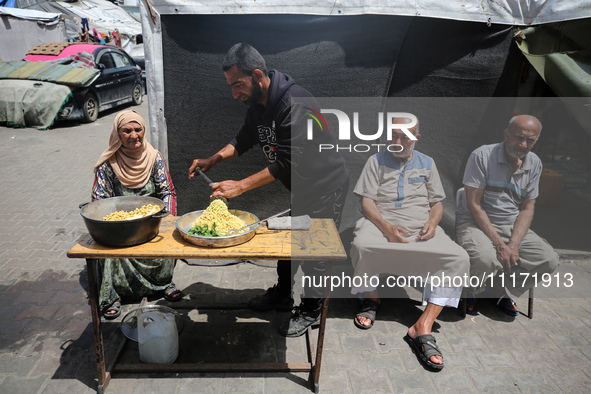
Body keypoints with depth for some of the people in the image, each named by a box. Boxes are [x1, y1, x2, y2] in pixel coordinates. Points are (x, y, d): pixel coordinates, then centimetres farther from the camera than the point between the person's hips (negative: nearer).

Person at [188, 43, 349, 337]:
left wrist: (240, 186, -34)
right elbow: (244, 139, 11)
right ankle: (282, 293, 40)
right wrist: (212, 160, -4)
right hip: (300, 185, 9)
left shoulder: (295, 102, -31)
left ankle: (311, 312, 23)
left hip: (326, 185, -8)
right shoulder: (257, 103, -1)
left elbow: (289, 161, -35)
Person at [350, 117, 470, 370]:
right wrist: (387, 228, -17)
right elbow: (366, 202, 1)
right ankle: (371, 297, -5)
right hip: (382, 223, -2)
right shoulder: (377, 161, 11)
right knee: (361, 245, -37)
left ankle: (422, 327, -26)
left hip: (420, 227, 3)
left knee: (459, 258, -25)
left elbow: (437, 202, 17)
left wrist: (432, 222, -7)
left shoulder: (427, 163, 19)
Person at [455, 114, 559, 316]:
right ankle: (467, 291, 2)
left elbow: (527, 209, 3)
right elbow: (473, 204, -15)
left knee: (549, 259, -13)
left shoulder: (535, 164, 4)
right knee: (487, 260, -34)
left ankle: (497, 290, 8)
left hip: (512, 225, 6)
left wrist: (514, 244, -14)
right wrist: (499, 244, -21)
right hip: (475, 222, -5)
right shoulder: (482, 155, -13)